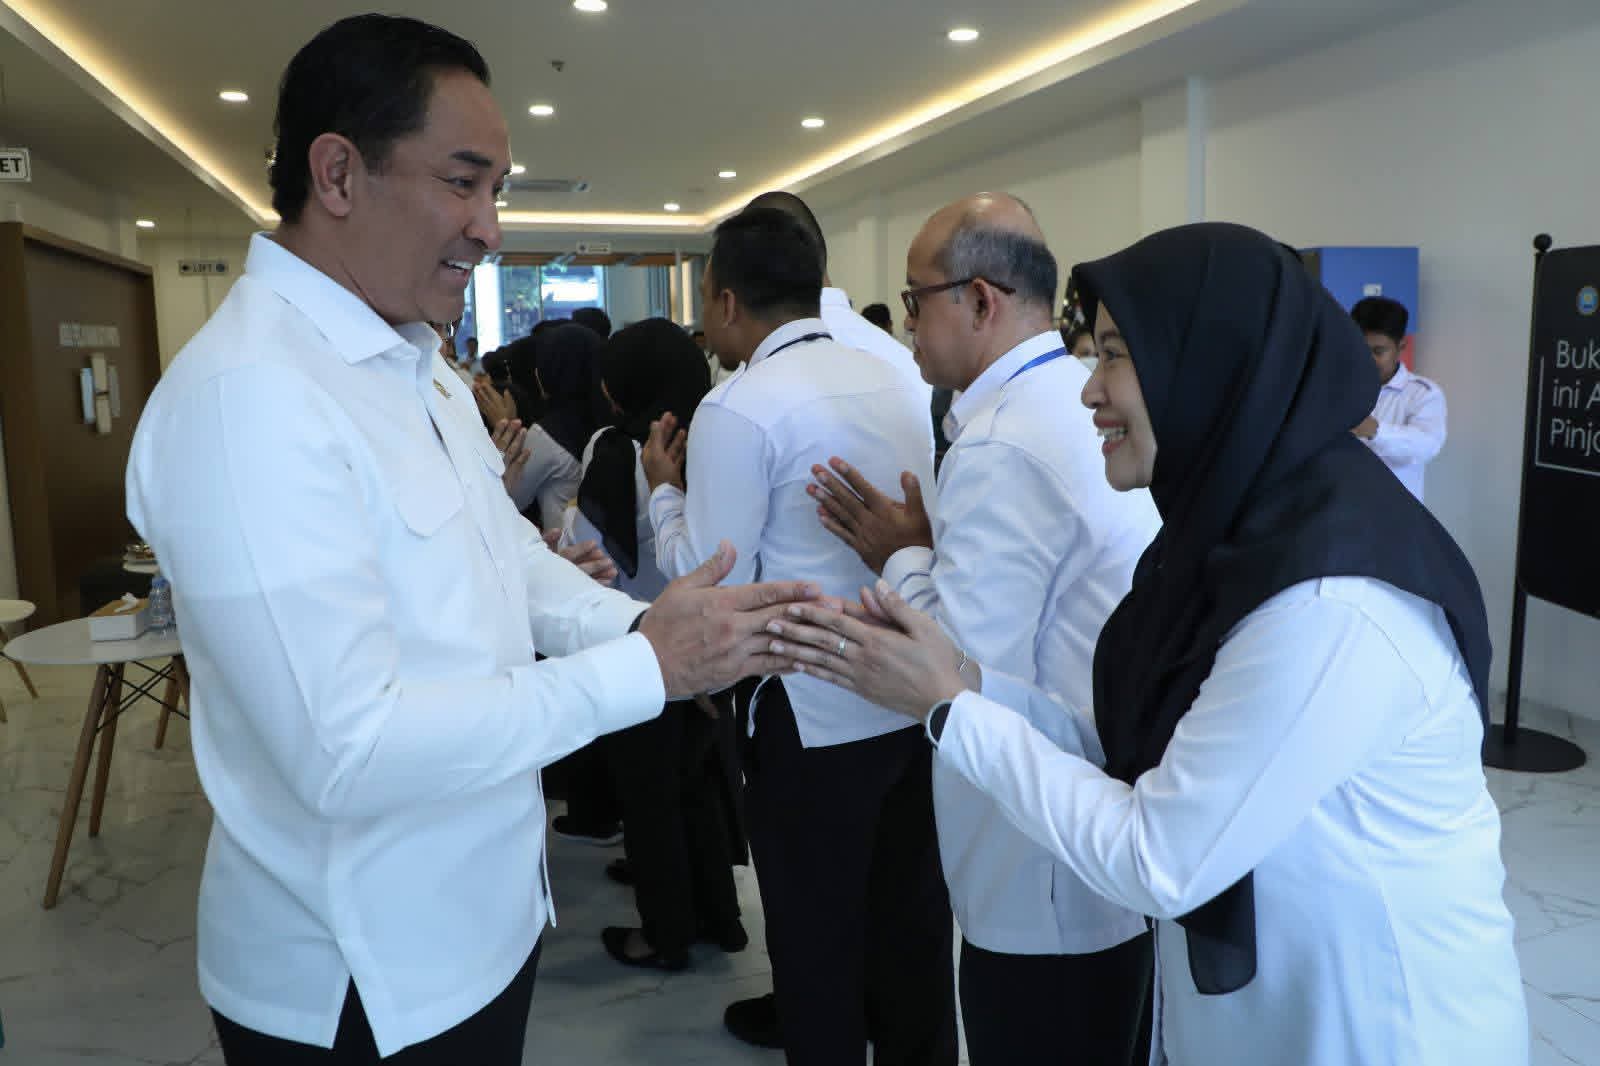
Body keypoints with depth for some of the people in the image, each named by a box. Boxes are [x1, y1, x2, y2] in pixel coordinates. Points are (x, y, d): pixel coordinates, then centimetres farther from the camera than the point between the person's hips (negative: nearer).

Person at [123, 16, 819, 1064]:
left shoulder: (419, 362, 6)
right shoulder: (247, 391, -25)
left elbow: (506, 555, 11)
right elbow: (347, 750, -29)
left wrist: (642, 624, -7)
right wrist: (646, 667, -25)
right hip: (363, 981, -8)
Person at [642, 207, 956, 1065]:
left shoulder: (740, 408, -15)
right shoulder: (898, 381, 5)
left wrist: (665, 490, 2)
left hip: (813, 715, -7)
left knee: (817, 934, 12)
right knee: (912, 918, 21)